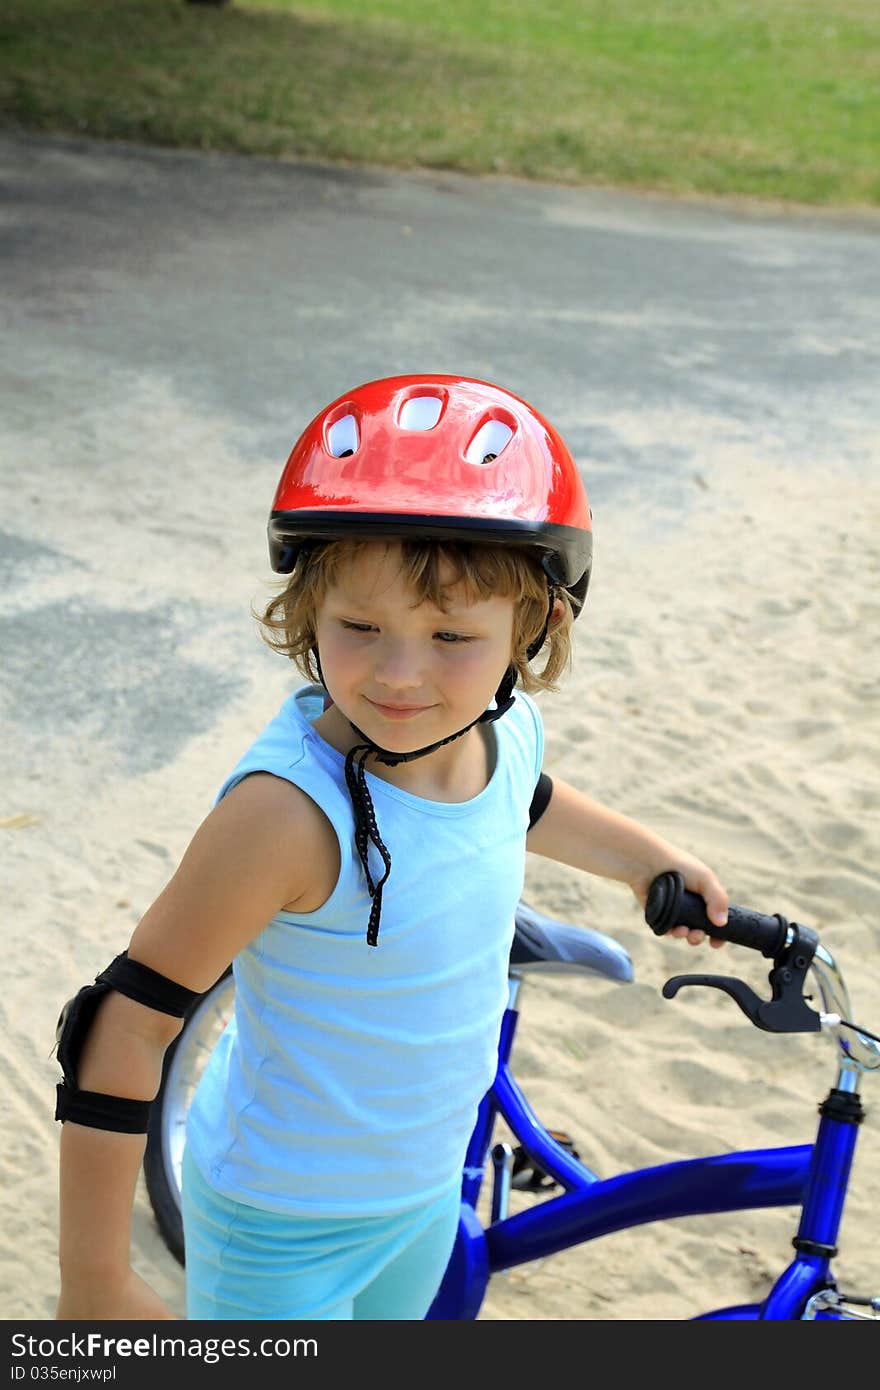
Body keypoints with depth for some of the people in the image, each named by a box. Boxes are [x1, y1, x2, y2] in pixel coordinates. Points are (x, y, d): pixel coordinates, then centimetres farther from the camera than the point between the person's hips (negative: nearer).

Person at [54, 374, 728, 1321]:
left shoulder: (510, 730, -14)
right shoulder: (288, 808, -36)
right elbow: (126, 1022, -29)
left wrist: (650, 860, 29)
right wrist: (94, 1280, -23)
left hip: (426, 1189, 7)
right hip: (281, 1230, -6)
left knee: (391, 1316, 30)